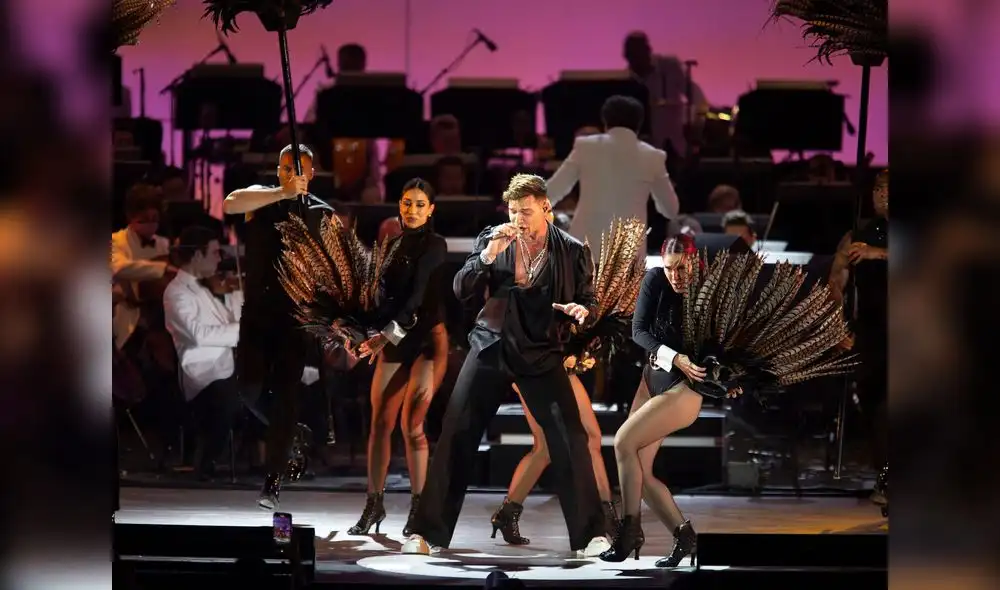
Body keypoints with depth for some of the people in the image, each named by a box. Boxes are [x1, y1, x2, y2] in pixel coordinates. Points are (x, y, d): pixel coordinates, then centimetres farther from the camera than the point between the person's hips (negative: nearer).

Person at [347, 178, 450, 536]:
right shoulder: (393, 244, 14)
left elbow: (419, 297, -16)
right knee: (380, 423, -1)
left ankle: (418, 507, -3)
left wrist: (387, 335, -24)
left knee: (411, 426, -10)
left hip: (426, 339, -6)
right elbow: (384, 294, 13)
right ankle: (374, 503, 6)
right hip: (394, 342, 6)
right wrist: (373, 336, 1)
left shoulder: (434, 246, -5)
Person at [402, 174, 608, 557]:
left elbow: (587, 301, 5)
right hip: (491, 348, 1)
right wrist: (488, 255, -18)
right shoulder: (492, 239, 0)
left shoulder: (573, 251, -3)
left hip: (542, 353, -1)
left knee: (569, 439, -10)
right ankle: (427, 533, 3)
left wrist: (581, 310, -19)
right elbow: (462, 291, -3)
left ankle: (591, 534, -1)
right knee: (456, 436, -3)